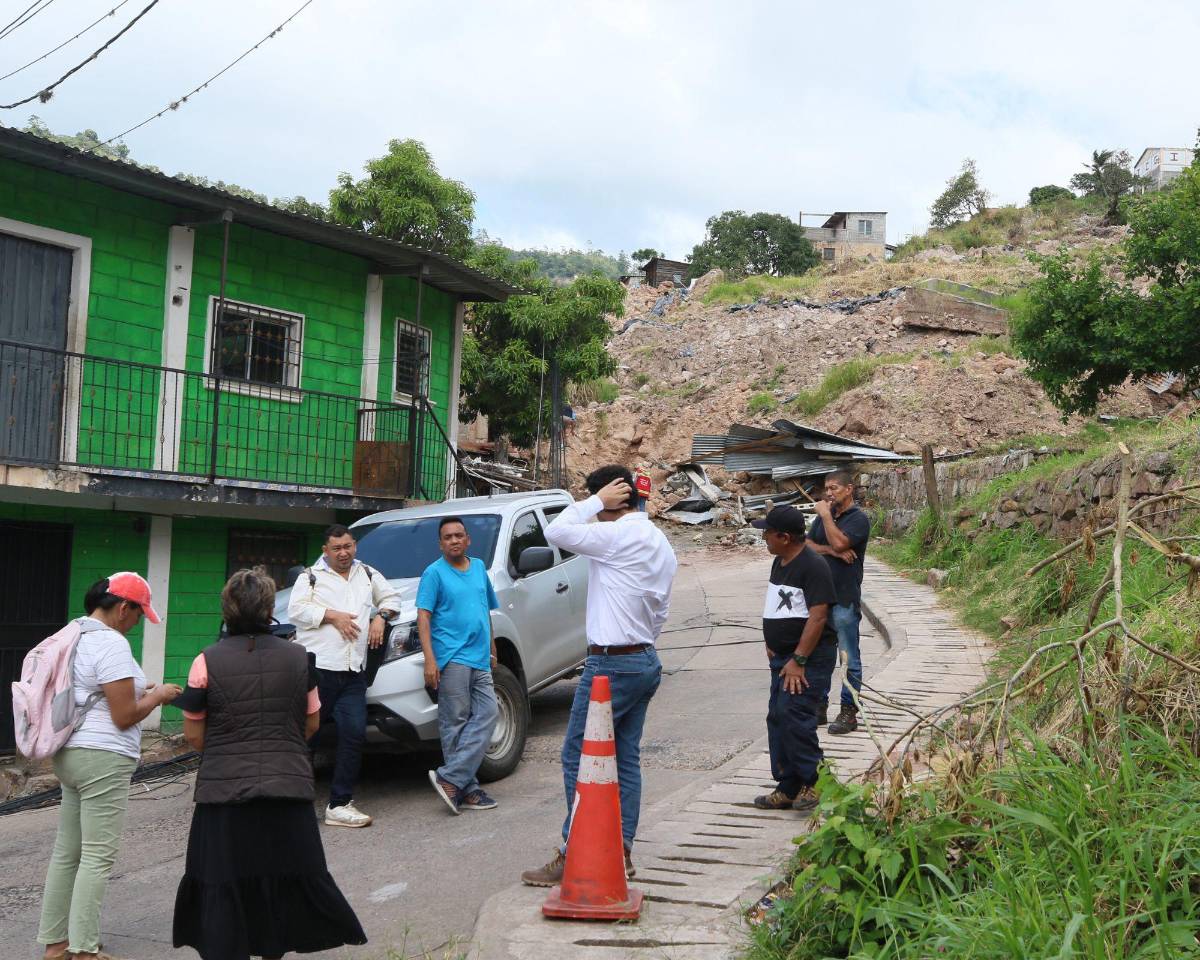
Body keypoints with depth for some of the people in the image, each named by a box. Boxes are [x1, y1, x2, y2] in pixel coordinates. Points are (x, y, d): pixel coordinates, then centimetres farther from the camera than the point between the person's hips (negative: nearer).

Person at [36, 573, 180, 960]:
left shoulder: (73, 636, 13)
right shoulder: (112, 644, -16)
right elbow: (124, 717, -16)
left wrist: (138, 691, 15)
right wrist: (157, 695, -1)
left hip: (69, 753, 10)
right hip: (103, 757, -10)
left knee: (66, 852, 13)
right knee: (98, 856, -3)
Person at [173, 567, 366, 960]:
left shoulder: (207, 661, -6)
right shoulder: (299, 658, 0)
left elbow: (193, 734, 0)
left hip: (224, 791, -1)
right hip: (289, 788, 2)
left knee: (222, 891, 7)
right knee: (299, 882, 14)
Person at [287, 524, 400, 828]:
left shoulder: (367, 574, 20)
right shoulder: (311, 576, 7)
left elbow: (391, 597, 30)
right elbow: (295, 610, -4)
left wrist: (380, 617, 10)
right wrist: (332, 615, -11)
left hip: (353, 673, 4)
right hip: (317, 667, -4)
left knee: (354, 734, -5)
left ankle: (340, 804, 1)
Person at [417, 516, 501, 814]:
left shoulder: (479, 567, 17)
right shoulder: (435, 572, -1)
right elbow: (423, 616, -7)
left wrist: (492, 649, 25)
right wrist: (429, 659, -16)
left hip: (480, 659, 6)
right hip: (452, 658, -6)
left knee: (487, 714, -6)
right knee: (455, 723, -5)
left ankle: (451, 779, -7)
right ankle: (466, 788, -2)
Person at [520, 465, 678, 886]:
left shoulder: (621, 536, -17)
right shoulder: (661, 544, 14)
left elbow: (556, 532, -20)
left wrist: (596, 501, -11)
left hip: (612, 665, -10)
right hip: (645, 661, 10)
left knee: (578, 757, -3)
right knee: (626, 760, 12)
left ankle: (574, 855, -1)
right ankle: (620, 851, 17)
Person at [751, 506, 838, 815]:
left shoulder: (813, 566, -16)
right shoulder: (779, 563, 13)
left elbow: (818, 616, -22)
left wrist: (798, 661, -23)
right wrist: (771, 644, 16)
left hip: (809, 657, -9)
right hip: (783, 656, 10)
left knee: (793, 715, -17)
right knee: (777, 719, 8)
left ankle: (813, 782, -2)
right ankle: (788, 789, 17)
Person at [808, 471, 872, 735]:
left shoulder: (859, 518, -8)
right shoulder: (825, 515, 14)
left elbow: (839, 542, -22)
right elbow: (807, 545, 5)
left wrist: (825, 515, -13)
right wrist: (832, 551, -11)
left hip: (845, 599, -7)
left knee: (849, 658, -1)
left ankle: (849, 712, 5)